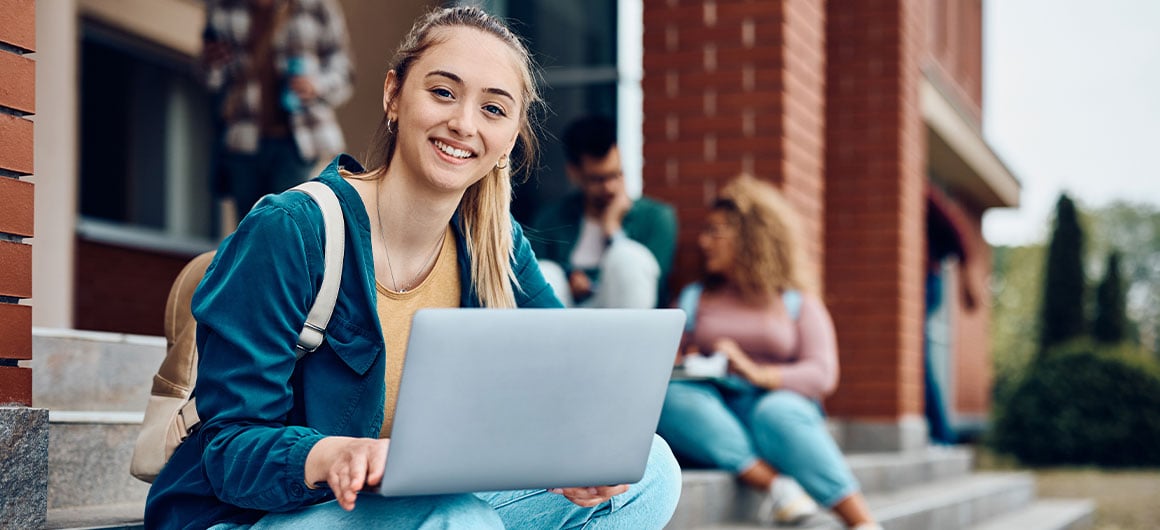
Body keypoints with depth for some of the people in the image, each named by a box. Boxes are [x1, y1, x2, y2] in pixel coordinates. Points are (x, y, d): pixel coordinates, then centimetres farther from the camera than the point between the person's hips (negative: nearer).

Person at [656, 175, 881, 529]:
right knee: (672, 396, -33)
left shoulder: (798, 303, 16)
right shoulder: (693, 299, 23)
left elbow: (822, 374, 1)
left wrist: (757, 373, -15)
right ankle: (777, 485, -46)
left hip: (778, 401, -1)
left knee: (776, 414, -38)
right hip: (712, 409, 2)